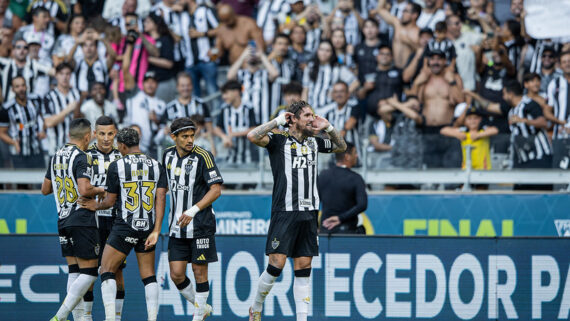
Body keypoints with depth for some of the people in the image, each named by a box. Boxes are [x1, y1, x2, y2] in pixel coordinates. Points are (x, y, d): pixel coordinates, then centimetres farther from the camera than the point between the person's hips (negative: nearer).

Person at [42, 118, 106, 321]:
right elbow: (84, 190, -24)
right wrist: (100, 190, -5)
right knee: (89, 272, -5)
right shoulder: (80, 158, -13)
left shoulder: (56, 157, 11)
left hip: (62, 220, 8)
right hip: (81, 220, -8)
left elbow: (45, 189, 20)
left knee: (74, 272, 10)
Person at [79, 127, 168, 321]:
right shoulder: (157, 166, 6)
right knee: (148, 276, 10)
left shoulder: (116, 166, -4)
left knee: (107, 271, 4)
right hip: (148, 227, 4)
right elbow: (161, 198, -2)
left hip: (124, 227, -4)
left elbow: (110, 201, 0)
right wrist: (156, 231, -4)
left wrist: (96, 206, 22)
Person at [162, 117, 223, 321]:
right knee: (176, 274, 1)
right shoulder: (168, 155, 7)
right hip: (177, 227, 5)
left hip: (200, 225, -5)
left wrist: (193, 211, -21)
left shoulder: (203, 156, -10)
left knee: (200, 271, -1)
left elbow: (216, 189, -14)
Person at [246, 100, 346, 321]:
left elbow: (341, 147, 31)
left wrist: (328, 128, 14)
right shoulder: (279, 140, -1)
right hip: (284, 212, -5)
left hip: (308, 214, 5)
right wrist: (279, 121, -12)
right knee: (277, 264, -9)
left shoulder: (314, 142, 16)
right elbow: (253, 136, -19)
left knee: (303, 268, 4)